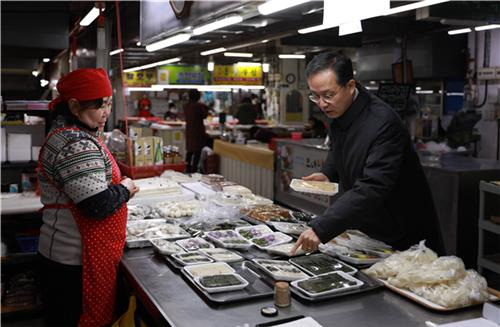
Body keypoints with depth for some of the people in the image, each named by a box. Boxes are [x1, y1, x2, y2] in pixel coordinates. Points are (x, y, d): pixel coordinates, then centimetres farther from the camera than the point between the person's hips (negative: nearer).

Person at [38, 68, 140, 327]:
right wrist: (125, 188, -9)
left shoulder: (66, 135, 11)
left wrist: (118, 187, 5)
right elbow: (99, 205, -27)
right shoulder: (77, 146, -22)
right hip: (77, 262, -10)